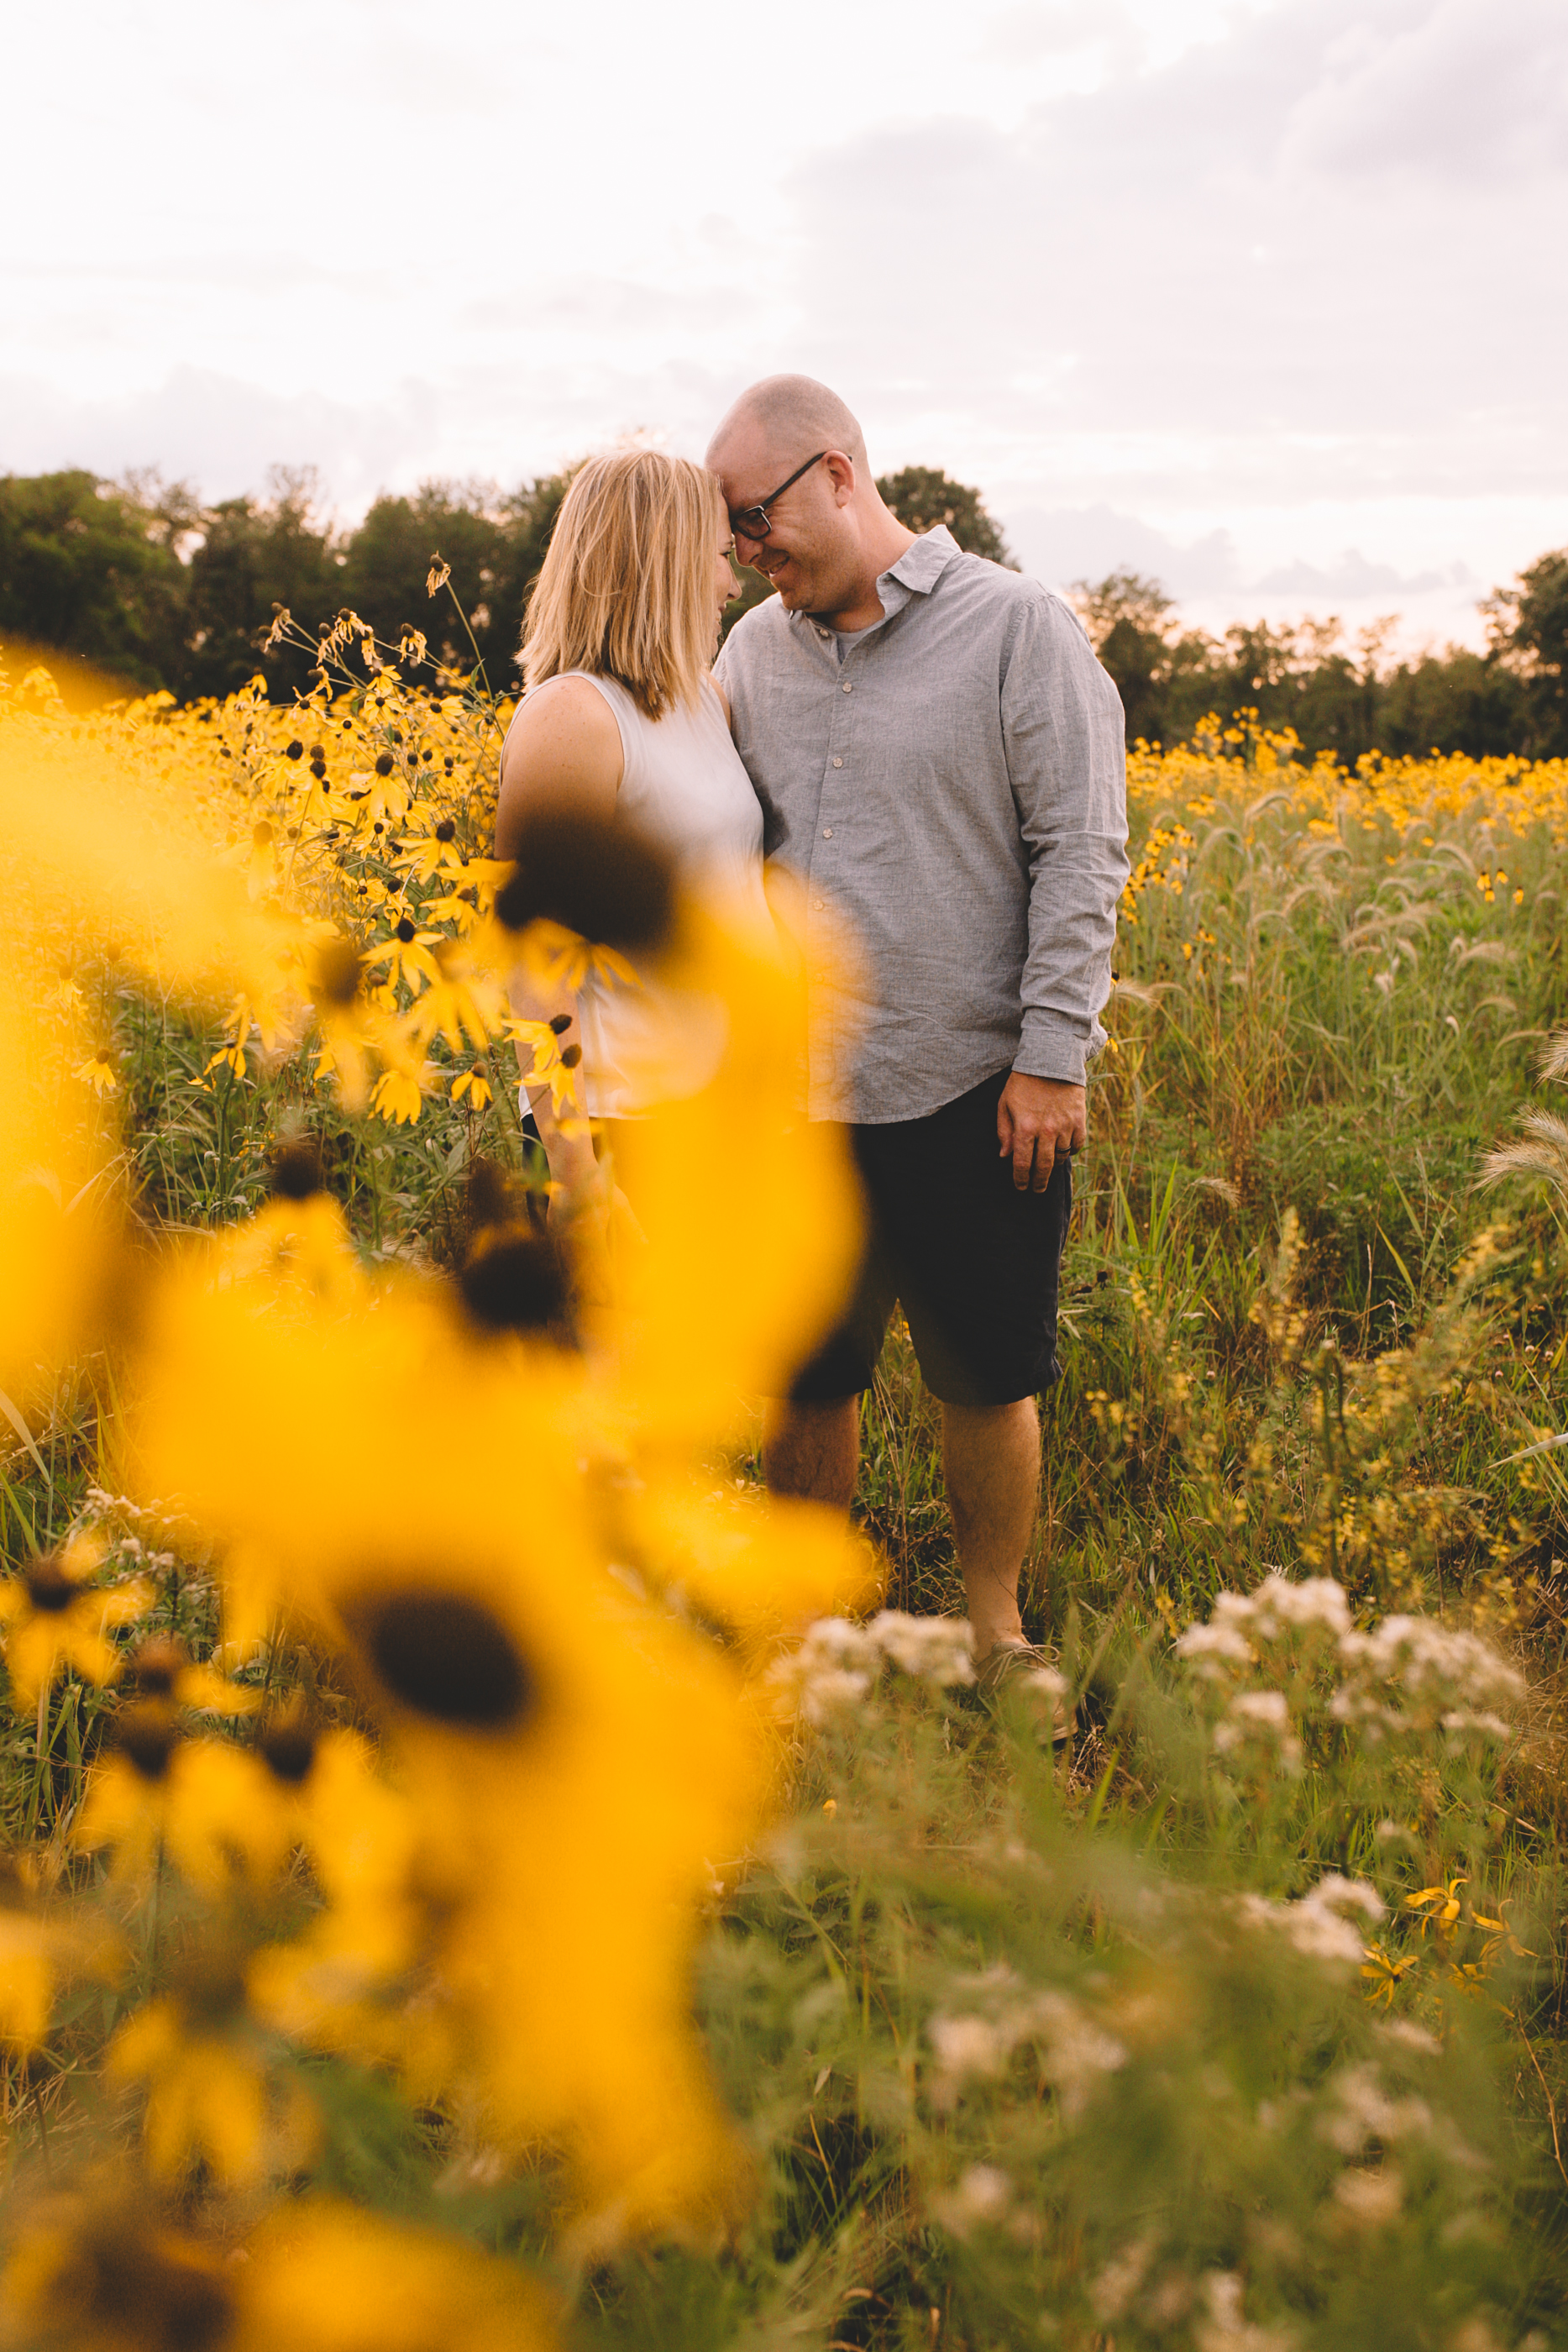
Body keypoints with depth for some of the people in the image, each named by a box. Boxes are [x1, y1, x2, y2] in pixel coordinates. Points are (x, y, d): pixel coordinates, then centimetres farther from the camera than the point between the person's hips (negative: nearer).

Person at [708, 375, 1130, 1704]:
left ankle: (995, 1627, 29)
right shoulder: (753, 651, 10)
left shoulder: (1019, 630, -5)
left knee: (988, 1381, 9)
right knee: (801, 1382, 11)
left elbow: (1083, 855, -7)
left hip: (975, 1093, -4)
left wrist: (1051, 1058, -12)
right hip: (801, 1095, 4)